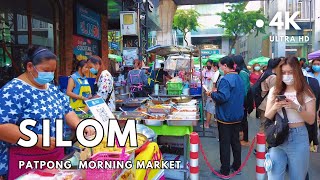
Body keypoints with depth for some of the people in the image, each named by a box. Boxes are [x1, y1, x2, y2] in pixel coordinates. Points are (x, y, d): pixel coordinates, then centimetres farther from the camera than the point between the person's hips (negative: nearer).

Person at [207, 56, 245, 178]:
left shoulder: (226, 79, -19)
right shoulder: (239, 78, 10)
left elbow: (222, 97, -29)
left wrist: (212, 94, -10)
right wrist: (218, 91, 13)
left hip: (225, 118, -8)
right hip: (238, 116, 8)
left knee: (225, 144, 1)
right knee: (235, 141, 17)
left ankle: (225, 171, 10)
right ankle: (237, 166, 29)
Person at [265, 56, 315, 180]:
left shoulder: (306, 92, 0)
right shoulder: (274, 91, 5)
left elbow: (311, 120, -5)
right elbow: (267, 117, 5)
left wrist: (296, 107, -20)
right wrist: (274, 108, -15)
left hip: (298, 138, -1)